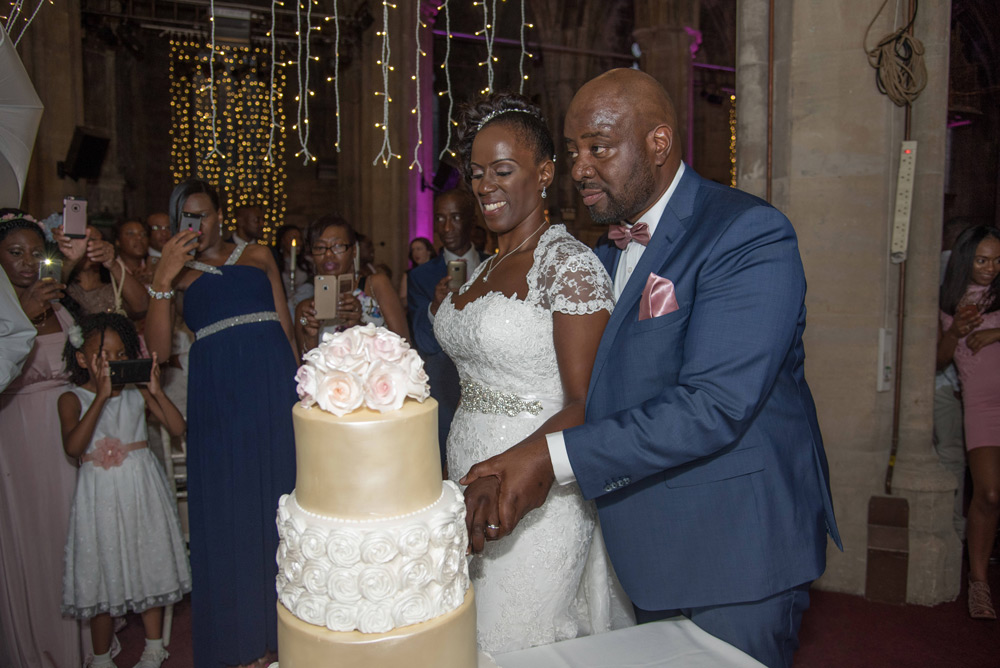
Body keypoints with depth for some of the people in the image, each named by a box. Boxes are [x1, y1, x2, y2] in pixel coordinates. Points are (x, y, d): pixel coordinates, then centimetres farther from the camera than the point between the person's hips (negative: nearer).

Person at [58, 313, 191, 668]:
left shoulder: (137, 390, 0)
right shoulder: (73, 399, -6)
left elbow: (178, 428, -5)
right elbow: (73, 446, -23)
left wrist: (156, 391, -17)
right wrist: (101, 396, -29)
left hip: (141, 486, 2)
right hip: (100, 491, -2)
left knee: (149, 564, 12)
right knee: (103, 572, 7)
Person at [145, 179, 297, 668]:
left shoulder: (257, 256, 14)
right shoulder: (176, 273, 11)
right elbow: (158, 350, -2)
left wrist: (293, 384, 4)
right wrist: (163, 277, -9)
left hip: (274, 388, 1)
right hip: (217, 397, -1)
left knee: (278, 496, 6)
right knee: (227, 507, 5)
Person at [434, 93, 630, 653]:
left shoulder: (571, 262, -14)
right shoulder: (487, 269, 10)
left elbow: (585, 406, -19)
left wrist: (501, 478, -31)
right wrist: (463, 484, 12)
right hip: (472, 489, 8)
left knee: (522, 649, 7)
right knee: (471, 643, 19)